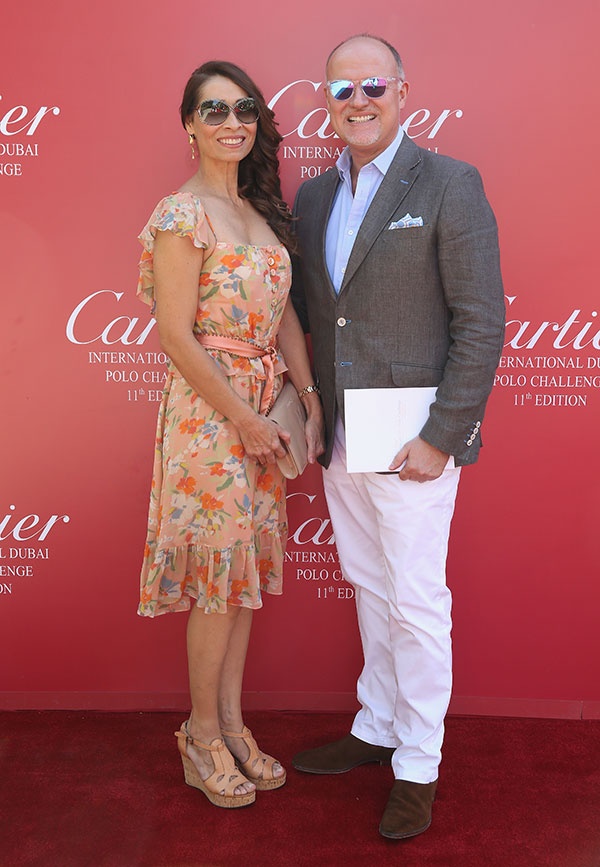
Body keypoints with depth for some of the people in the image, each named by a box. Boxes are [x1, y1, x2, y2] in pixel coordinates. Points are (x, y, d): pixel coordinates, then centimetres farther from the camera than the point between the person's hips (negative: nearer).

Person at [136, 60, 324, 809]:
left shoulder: (260, 210, 12)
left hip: (262, 411, 7)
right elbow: (176, 338, -16)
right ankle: (202, 734, 23)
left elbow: (284, 314, 11)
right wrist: (245, 419, -14)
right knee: (218, 576, 2)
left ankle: (231, 725, 28)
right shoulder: (182, 215, -12)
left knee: (245, 570, 13)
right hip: (207, 412, -7)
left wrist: (310, 399, 3)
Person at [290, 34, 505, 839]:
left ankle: (418, 768, 23)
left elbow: (481, 321, -12)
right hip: (338, 442, 6)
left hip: (411, 443, -6)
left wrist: (440, 437, -16)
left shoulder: (449, 184, -9)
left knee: (416, 606, 5)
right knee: (369, 590, 19)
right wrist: (312, 423, 7)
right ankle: (375, 729, 38)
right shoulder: (312, 196, 10)